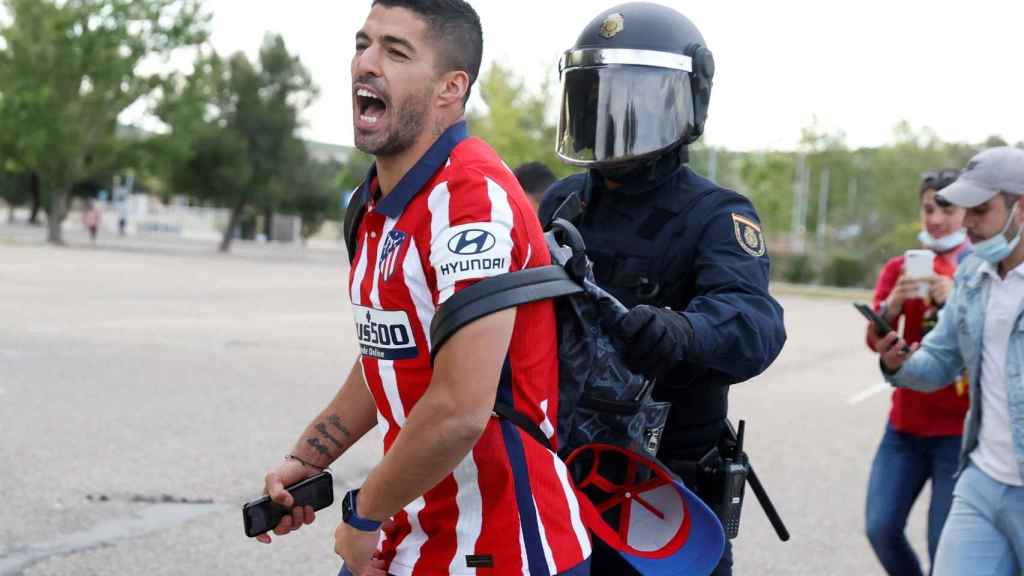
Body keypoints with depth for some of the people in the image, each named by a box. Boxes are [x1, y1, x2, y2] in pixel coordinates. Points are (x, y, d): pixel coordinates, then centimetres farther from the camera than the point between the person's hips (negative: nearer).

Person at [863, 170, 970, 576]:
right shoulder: (901, 268, 8)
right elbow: (876, 340, -2)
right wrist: (894, 303, -22)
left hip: (961, 430, -3)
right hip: (906, 425, 3)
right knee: (881, 528, -3)